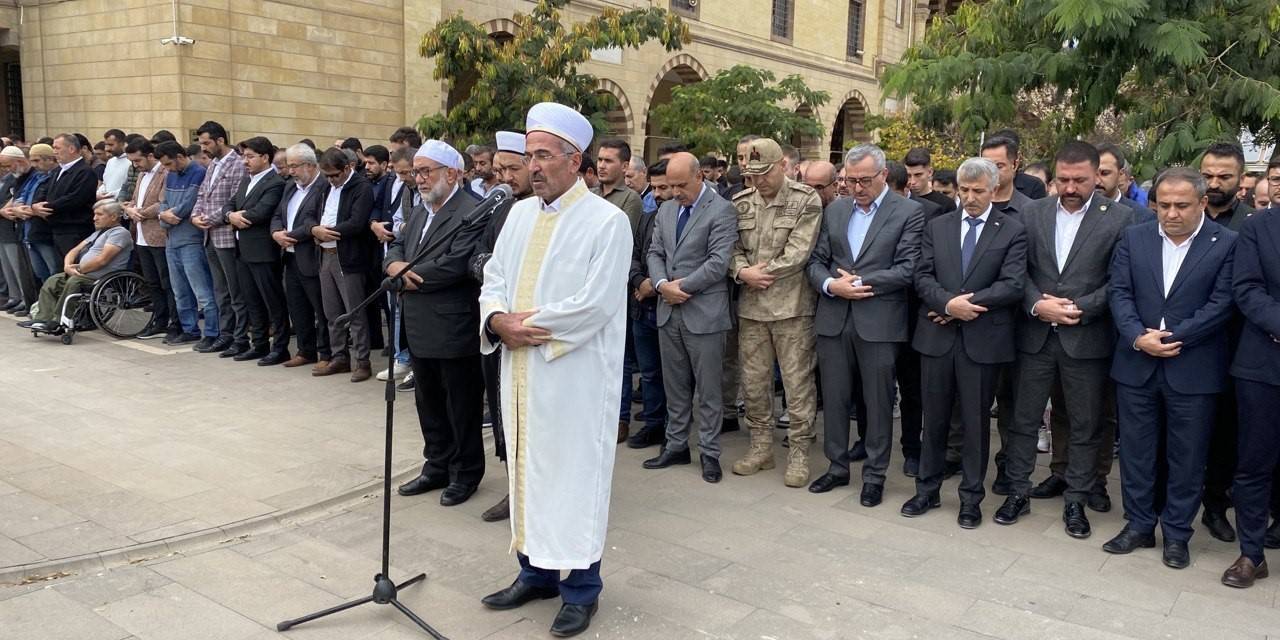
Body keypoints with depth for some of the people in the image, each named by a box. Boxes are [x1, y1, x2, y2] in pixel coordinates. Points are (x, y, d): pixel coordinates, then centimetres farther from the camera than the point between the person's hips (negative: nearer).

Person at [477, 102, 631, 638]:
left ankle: (581, 587, 17)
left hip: (575, 376, -7)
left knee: (573, 473, 2)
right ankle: (535, 571, 31)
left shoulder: (607, 220, -10)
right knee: (527, 468, 15)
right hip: (520, 371, 7)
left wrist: (527, 323, -14)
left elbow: (596, 303, -18)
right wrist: (499, 320, -10)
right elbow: (494, 278, 11)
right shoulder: (520, 213, 11)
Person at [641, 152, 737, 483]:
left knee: (707, 388, 3)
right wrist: (662, 285, -7)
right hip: (668, 311, 6)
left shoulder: (721, 210, -8)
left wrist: (681, 287, -13)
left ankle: (709, 452, 14)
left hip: (703, 312, -6)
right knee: (674, 385, 14)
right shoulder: (666, 210, 13)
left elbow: (718, 262, -15)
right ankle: (676, 445, 26)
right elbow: (655, 253, 11)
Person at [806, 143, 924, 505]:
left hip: (878, 323, -4)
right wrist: (831, 285, -10)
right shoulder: (835, 211, 12)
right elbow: (816, 261, 10)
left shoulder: (908, 213, -3)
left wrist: (858, 282, -13)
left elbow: (907, 270, -12)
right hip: (834, 320, 4)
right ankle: (837, 466, 27)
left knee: (878, 402, 6)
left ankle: (874, 475, 20)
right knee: (834, 397, 12)